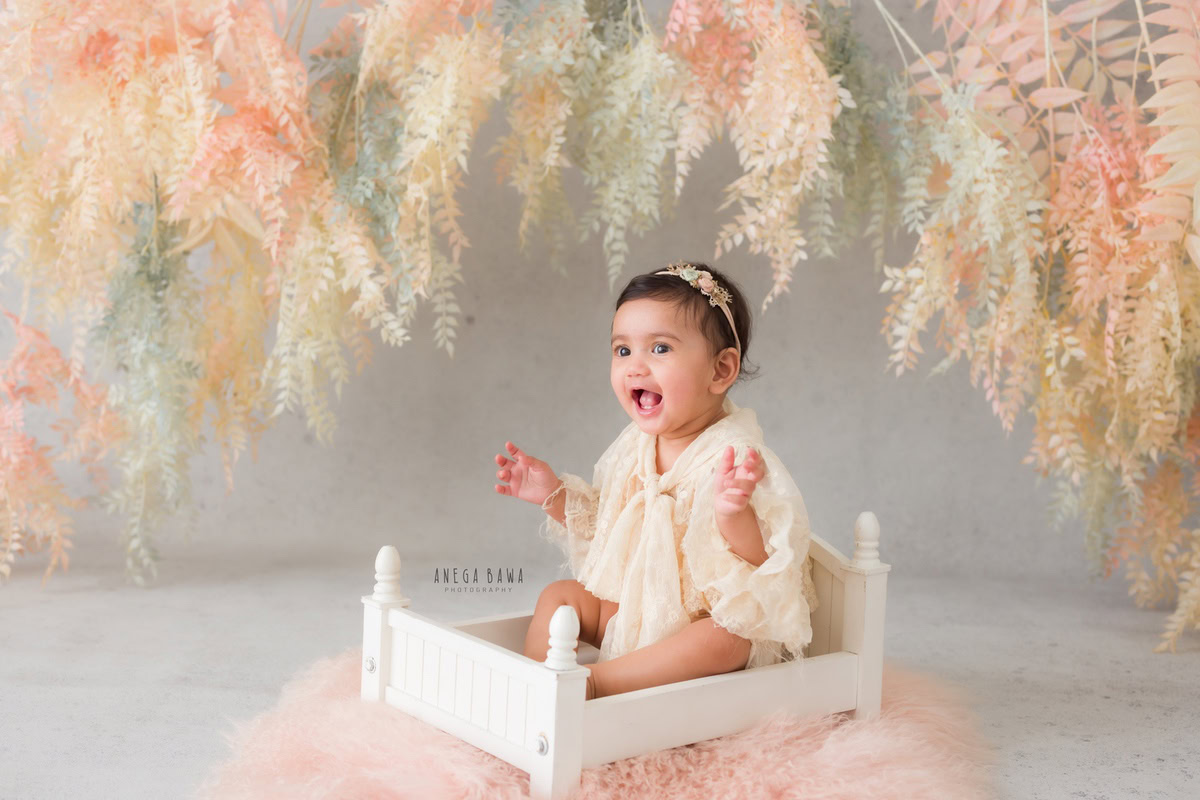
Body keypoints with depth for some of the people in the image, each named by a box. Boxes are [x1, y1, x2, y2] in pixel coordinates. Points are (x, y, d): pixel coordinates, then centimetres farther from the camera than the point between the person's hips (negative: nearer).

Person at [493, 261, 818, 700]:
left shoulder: (736, 458, -23)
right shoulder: (632, 449, 0)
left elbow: (763, 559, -31)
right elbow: (599, 527, 17)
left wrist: (732, 514, -50)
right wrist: (555, 494, 3)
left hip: (707, 618, -7)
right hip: (629, 610, 7)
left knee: (725, 639, -36)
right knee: (558, 595, 2)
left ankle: (592, 680, -33)